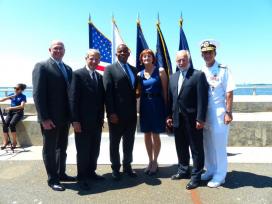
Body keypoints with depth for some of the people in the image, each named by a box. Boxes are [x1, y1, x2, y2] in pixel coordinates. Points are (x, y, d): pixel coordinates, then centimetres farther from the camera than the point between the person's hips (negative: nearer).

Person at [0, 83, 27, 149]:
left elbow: (22, 106, -16)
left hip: (18, 112, -4)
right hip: (11, 112, 4)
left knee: (11, 124, -29)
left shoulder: (23, 96, -1)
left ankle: (14, 141, -16)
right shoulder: (12, 95, 13)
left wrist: (10, 108, -24)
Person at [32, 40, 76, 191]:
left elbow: (69, 91, 11)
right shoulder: (42, 66, -7)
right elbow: (38, 94, -14)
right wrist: (44, 118, -19)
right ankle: (52, 179, 20)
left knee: (62, 147, 17)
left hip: (65, 117, 7)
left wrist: (71, 114, 6)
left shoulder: (68, 69, 12)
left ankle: (61, 174, 32)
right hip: (50, 118, -6)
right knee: (50, 149, 7)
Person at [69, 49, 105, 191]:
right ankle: (81, 177, 20)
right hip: (83, 120, -6)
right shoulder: (78, 74, -7)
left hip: (97, 121, 6)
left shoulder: (100, 77, 12)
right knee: (83, 150, 5)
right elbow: (73, 98, -12)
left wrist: (101, 117, 10)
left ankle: (91, 172, 30)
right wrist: (75, 120, -16)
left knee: (95, 149, 14)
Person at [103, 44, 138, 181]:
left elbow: (135, 90, 13)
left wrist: (136, 110, 4)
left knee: (129, 142, 15)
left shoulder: (134, 70, 13)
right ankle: (115, 168, 25)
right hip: (116, 114, -5)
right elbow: (108, 92, -10)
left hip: (131, 114, 5)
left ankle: (127, 166, 30)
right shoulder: (110, 69, -3)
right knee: (115, 142, 10)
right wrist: (111, 113, -16)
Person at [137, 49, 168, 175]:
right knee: (147, 135, 10)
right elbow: (139, 92, 10)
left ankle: (155, 162, 20)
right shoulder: (140, 74, 8)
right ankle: (150, 161, 26)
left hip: (157, 105, -4)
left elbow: (165, 90, -4)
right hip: (144, 106, 4)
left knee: (155, 135, 3)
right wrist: (139, 108, 0)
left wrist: (166, 107, -7)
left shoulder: (160, 71, -2)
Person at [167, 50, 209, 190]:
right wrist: (169, 116, 8)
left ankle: (196, 176, 20)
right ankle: (183, 170, 35)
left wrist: (200, 119, -17)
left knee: (196, 149, 6)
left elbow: (202, 98, -12)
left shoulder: (198, 75, -7)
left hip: (193, 119, -6)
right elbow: (170, 98, 13)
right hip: (177, 119, 6)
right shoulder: (173, 77, 13)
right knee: (181, 147, 17)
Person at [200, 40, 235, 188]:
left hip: (219, 113, -5)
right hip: (203, 113, 5)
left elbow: (229, 93, -9)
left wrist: (228, 112, -14)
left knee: (219, 145, 2)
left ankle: (220, 175, 18)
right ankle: (210, 171, 32)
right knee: (207, 145, 14)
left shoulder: (223, 70, -6)